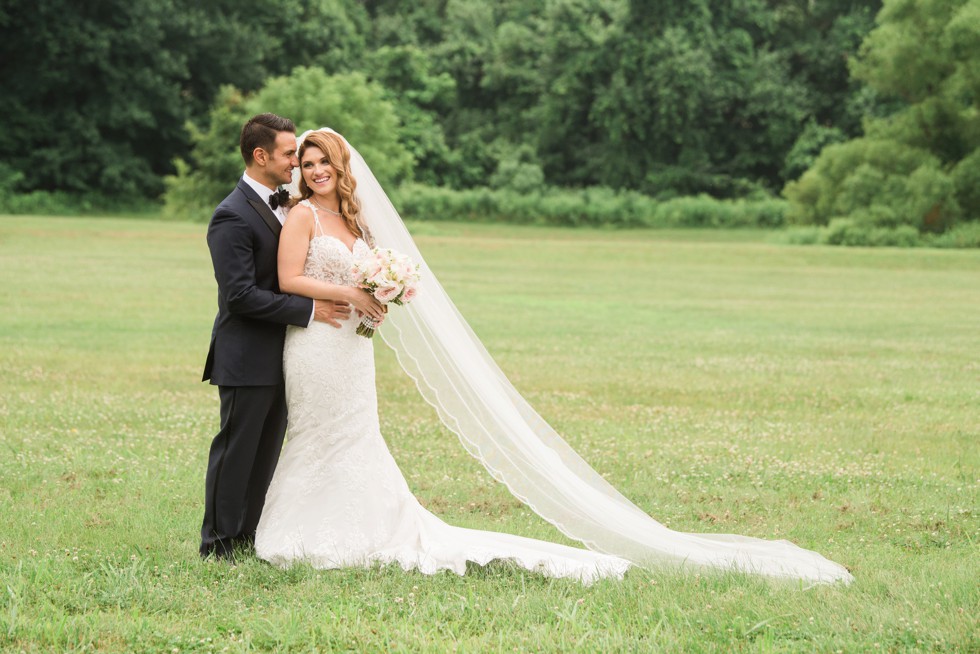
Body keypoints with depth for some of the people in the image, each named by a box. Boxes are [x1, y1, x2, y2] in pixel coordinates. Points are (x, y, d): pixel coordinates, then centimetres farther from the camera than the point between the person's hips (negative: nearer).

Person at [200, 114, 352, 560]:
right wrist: (309, 310, -20)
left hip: (278, 356, 9)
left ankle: (247, 537, 22)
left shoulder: (282, 205, 12)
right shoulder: (233, 216, -17)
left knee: (266, 452, 13)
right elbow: (241, 295, -22)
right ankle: (219, 544, 8)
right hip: (246, 359, -9)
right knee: (236, 450, -1)